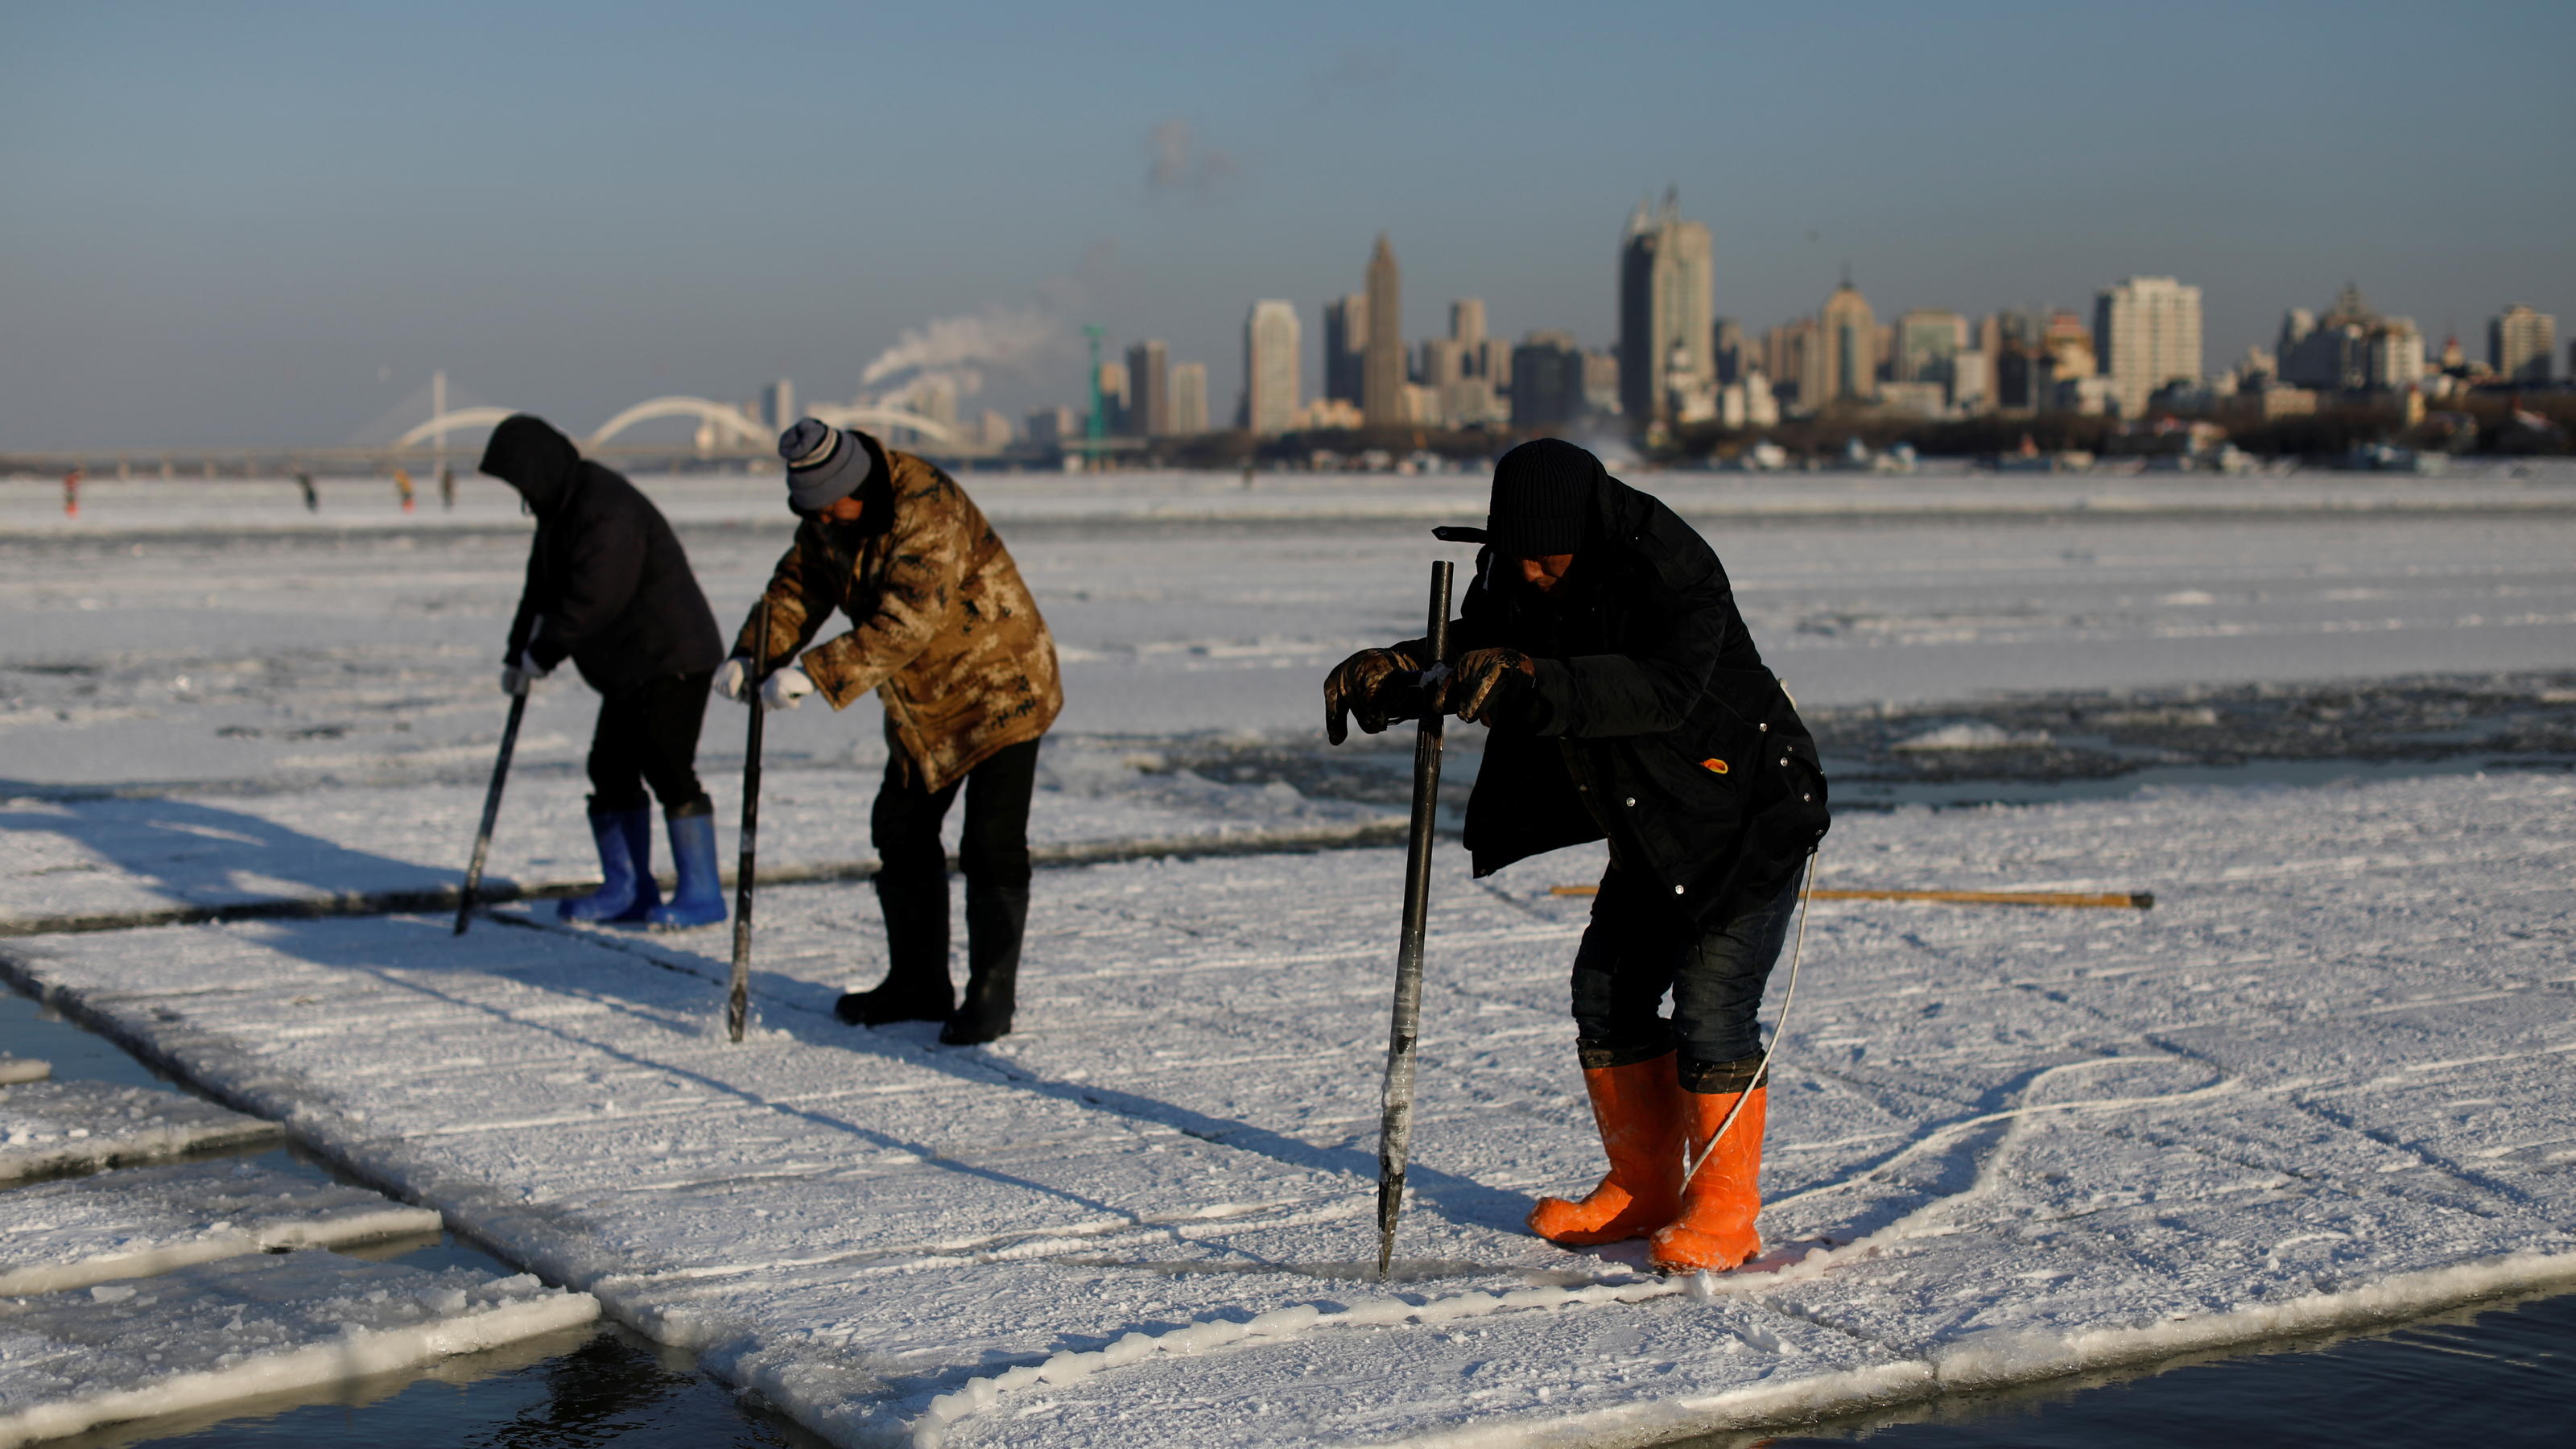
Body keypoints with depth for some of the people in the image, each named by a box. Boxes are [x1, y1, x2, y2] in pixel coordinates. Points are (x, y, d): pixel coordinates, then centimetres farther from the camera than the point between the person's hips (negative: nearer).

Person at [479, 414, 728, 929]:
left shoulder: (606, 509, -21)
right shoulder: (560, 509, 13)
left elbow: (593, 600, -25)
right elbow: (543, 589, 21)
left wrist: (542, 654, -15)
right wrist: (517, 655, 14)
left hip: (672, 659, -11)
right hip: (628, 668, 11)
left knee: (668, 771, -10)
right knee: (611, 771, 10)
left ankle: (701, 894, -5)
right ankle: (627, 890, 16)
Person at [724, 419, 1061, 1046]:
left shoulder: (929, 511, -29)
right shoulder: (826, 522, -1)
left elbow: (905, 623, -35)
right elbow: (796, 589, -1)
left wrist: (816, 673, -40)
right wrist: (753, 656, -20)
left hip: (999, 686, -9)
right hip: (921, 704, 9)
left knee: (991, 846, -9)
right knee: (901, 832, 11)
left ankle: (991, 996, -1)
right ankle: (919, 984, 22)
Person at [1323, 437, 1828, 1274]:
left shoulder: (1671, 570, -29)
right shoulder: (1516, 578, -5)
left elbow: (1668, 686, -43)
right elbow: (1470, 656, 0)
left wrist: (1533, 679, -52)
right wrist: (1391, 671, -22)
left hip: (1754, 814, -8)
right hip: (1656, 825, 8)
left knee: (1709, 999, -13)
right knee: (1607, 989, 6)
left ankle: (1725, 1210, 0)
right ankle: (1642, 1189, 20)